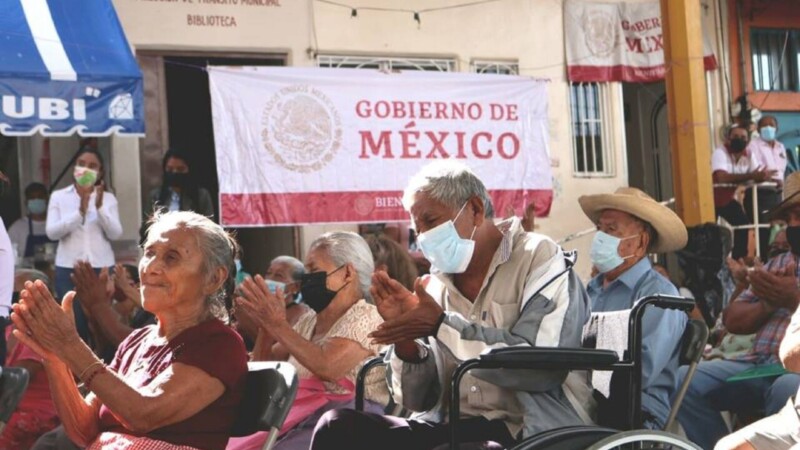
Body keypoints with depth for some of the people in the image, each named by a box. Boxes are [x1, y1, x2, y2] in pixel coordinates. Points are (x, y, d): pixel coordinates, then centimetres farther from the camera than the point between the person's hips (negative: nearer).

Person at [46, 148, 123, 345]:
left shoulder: (108, 198, 7)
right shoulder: (58, 196, 5)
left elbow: (115, 233, -5)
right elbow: (52, 232, -7)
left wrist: (100, 207, -19)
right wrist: (80, 212, -18)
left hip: (102, 269, 1)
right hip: (68, 269, 0)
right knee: (73, 327, -3)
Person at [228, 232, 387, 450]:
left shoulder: (366, 318, -6)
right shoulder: (309, 321, 18)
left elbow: (327, 367, -23)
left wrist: (277, 324, -18)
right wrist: (266, 327, 1)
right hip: (299, 415, 7)